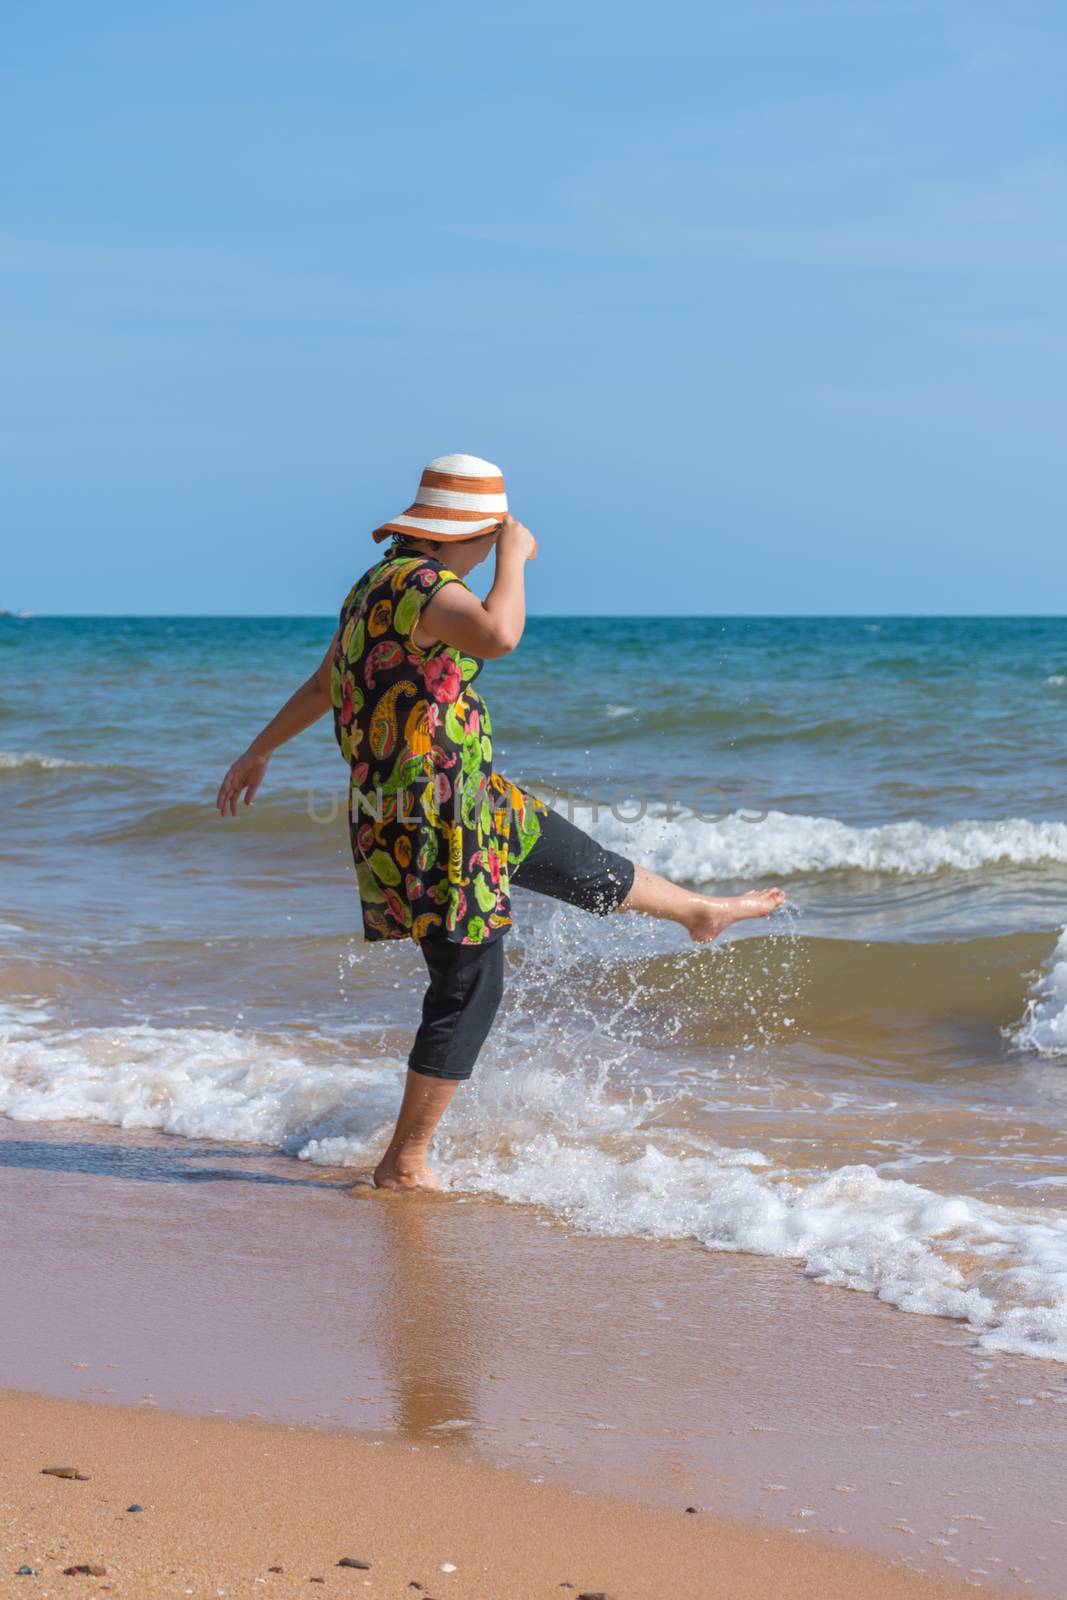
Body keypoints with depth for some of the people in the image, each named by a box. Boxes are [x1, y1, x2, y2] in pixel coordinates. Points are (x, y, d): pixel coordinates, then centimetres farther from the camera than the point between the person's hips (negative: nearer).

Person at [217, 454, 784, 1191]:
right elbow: (498, 635, -42)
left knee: (574, 856, 28)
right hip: (432, 825, -10)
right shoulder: (420, 584, -22)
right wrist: (515, 557, -24)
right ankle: (406, 1164, 7)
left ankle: (699, 910, 53)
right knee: (468, 990, -1)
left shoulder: (377, 588, 10)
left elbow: (320, 687, 23)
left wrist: (259, 752, 33)